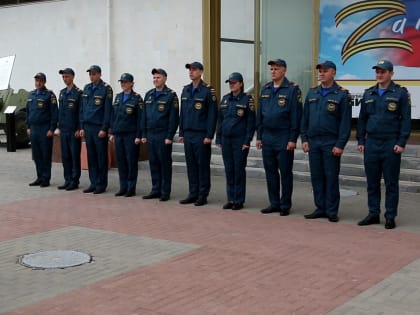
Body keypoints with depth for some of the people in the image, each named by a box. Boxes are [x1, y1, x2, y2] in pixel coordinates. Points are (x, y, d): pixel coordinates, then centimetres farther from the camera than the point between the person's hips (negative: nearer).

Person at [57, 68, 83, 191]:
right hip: (63, 130, 7)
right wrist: (59, 126, 13)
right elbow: (60, 111, 18)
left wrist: (79, 129, -14)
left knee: (75, 156, -1)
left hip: (74, 131, -7)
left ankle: (75, 181, 5)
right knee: (65, 156, 9)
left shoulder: (78, 93, -7)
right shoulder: (62, 92, 13)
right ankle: (67, 180, 16)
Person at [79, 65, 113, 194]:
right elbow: (82, 109, 15)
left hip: (99, 128, -6)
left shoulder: (106, 89, -6)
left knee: (101, 157, 1)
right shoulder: (86, 88, 12)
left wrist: (104, 129, -14)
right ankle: (93, 183, 15)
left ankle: (101, 184, 8)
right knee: (91, 157, 8)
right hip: (88, 127, 6)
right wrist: (82, 127, 9)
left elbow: (108, 110, -10)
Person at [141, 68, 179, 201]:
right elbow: (144, 116, 15)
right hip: (150, 135, 6)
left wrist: (170, 136, -14)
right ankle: (156, 190, 17)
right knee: (153, 164, 9)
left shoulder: (171, 95, -5)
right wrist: (143, 134, 10)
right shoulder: (149, 95, 13)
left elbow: (174, 117, -10)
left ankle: (165, 192, 7)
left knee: (165, 164, 1)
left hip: (163, 136, -6)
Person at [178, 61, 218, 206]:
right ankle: (193, 194, 17)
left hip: (201, 135, -6)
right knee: (191, 165, 9)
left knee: (203, 166, 1)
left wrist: (209, 136, -14)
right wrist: (181, 133, 12)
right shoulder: (185, 90, 12)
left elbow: (212, 115, -10)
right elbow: (182, 113, 16)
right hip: (188, 135, 6)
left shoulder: (208, 91, -7)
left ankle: (203, 195, 8)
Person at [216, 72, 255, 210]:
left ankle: (239, 201, 7)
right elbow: (220, 120, 14)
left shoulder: (247, 99, -5)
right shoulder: (225, 99, 10)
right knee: (229, 170, 7)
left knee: (239, 170, 0)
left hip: (240, 140, -5)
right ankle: (231, 199, 15)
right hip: (226, 140, 5)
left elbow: (251, 122, -8)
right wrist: (218, 139, 10)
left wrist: (247, 141, -13)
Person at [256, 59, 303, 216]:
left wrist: (293, 139, -14)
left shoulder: (292, 89, -6)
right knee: (270, 172, 10)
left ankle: (285, 205, 11)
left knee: (285, 173, 2)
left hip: (284, 138, -6)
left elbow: (296, 115, -10)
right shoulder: (265, 89, 11)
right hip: (267, 138, 6)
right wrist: (259, 136, 11)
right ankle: (274, 203, 19)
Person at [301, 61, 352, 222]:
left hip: (331, 144, -5)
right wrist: (304, 139, 6)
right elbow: (305, 118, 13)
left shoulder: (342, 95, -4)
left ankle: (332, 211, 8)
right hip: (313, 142, 5)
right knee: (316, 177, 8)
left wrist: (340, 145, -12)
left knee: (331, 177, 0)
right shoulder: (312, 93, 11)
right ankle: (320, 209, 17)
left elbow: (345, 122, -7)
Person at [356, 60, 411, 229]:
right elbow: (362, 119, 15)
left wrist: (401, 143, -11)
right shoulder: (369, 94, 11)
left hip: (391, 144, -4)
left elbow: (406, 119, -4)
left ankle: (390, 217, 10)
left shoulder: (400, 93, -2)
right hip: (371, 143, 4)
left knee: (391, 183, 2)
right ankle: (373, 214, 18)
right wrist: (360, 141, 9)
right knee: (372, 182, 9)